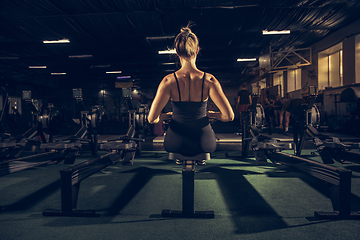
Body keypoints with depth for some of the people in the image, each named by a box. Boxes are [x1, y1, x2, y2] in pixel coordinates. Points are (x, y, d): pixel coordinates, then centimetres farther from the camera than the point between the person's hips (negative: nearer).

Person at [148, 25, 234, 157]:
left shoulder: (168, 81, -17)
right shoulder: (209, 80, -17)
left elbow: (151, 119, -16)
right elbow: (229, 116, -17)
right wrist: (211, 114, 4)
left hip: (175, 145, 0)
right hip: (204, 145, 0)